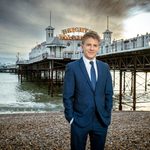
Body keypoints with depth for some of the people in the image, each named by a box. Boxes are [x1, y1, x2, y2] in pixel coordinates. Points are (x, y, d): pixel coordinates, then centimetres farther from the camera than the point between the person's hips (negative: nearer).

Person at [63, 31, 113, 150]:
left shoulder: (105, 67, 5)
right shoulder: (72, 67, -7)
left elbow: (109, 94, 7)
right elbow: (67, 96, -6)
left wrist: (107, 116, 3)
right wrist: (71, 118, -8)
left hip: (101, 121, 4)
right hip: (80, 121, -3)